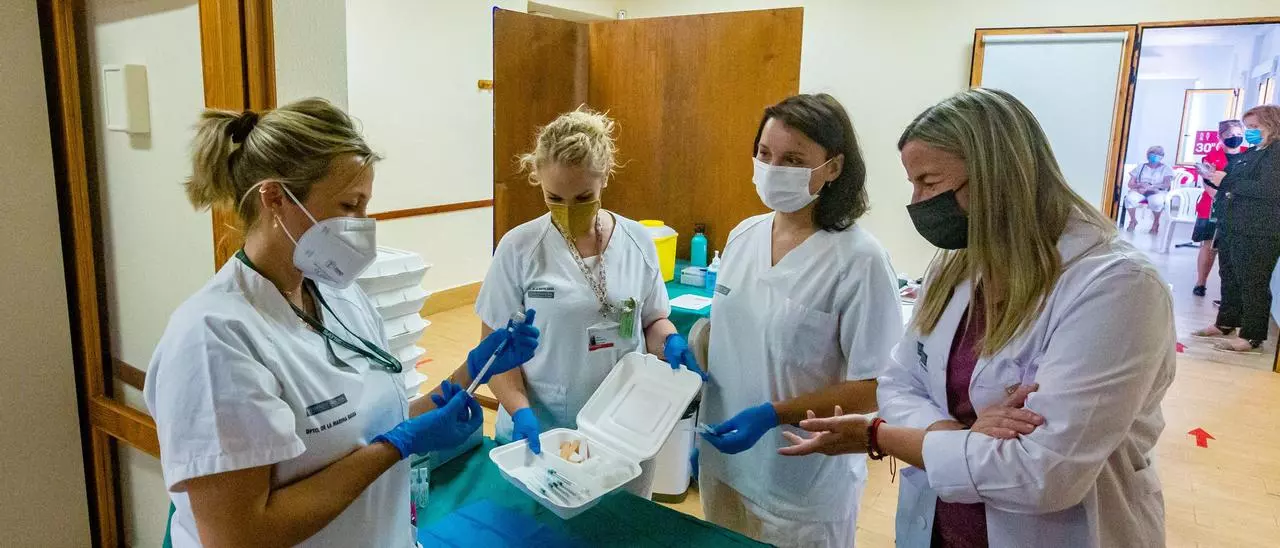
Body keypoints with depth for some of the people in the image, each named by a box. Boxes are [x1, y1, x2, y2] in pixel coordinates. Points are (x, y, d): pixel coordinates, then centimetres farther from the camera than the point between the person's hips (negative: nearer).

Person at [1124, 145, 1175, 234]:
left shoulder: (1166, 169, 12)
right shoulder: (1141, 167, 19)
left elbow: (1167, 185, -4)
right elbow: (1130, 184, 10)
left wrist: (1151, 187, -19)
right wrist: (1140, 185, -13)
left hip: (1157, 192, -2)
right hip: (1140, 191, 2)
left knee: (1156, 201, -40)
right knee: (1129, 198, -35)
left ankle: (1156, 222, -11)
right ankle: (1133, 220, -12)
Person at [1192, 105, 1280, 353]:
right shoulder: (1251, 153, 17)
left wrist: (1227, 181, -21)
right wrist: (1216, 179, 9)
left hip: (1258, 233, -10)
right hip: (1233, 228, 10)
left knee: (1253, 285, -5)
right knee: (1230, 279, 18)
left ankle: (1251, 337, 1)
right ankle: (1226, 324, 30)